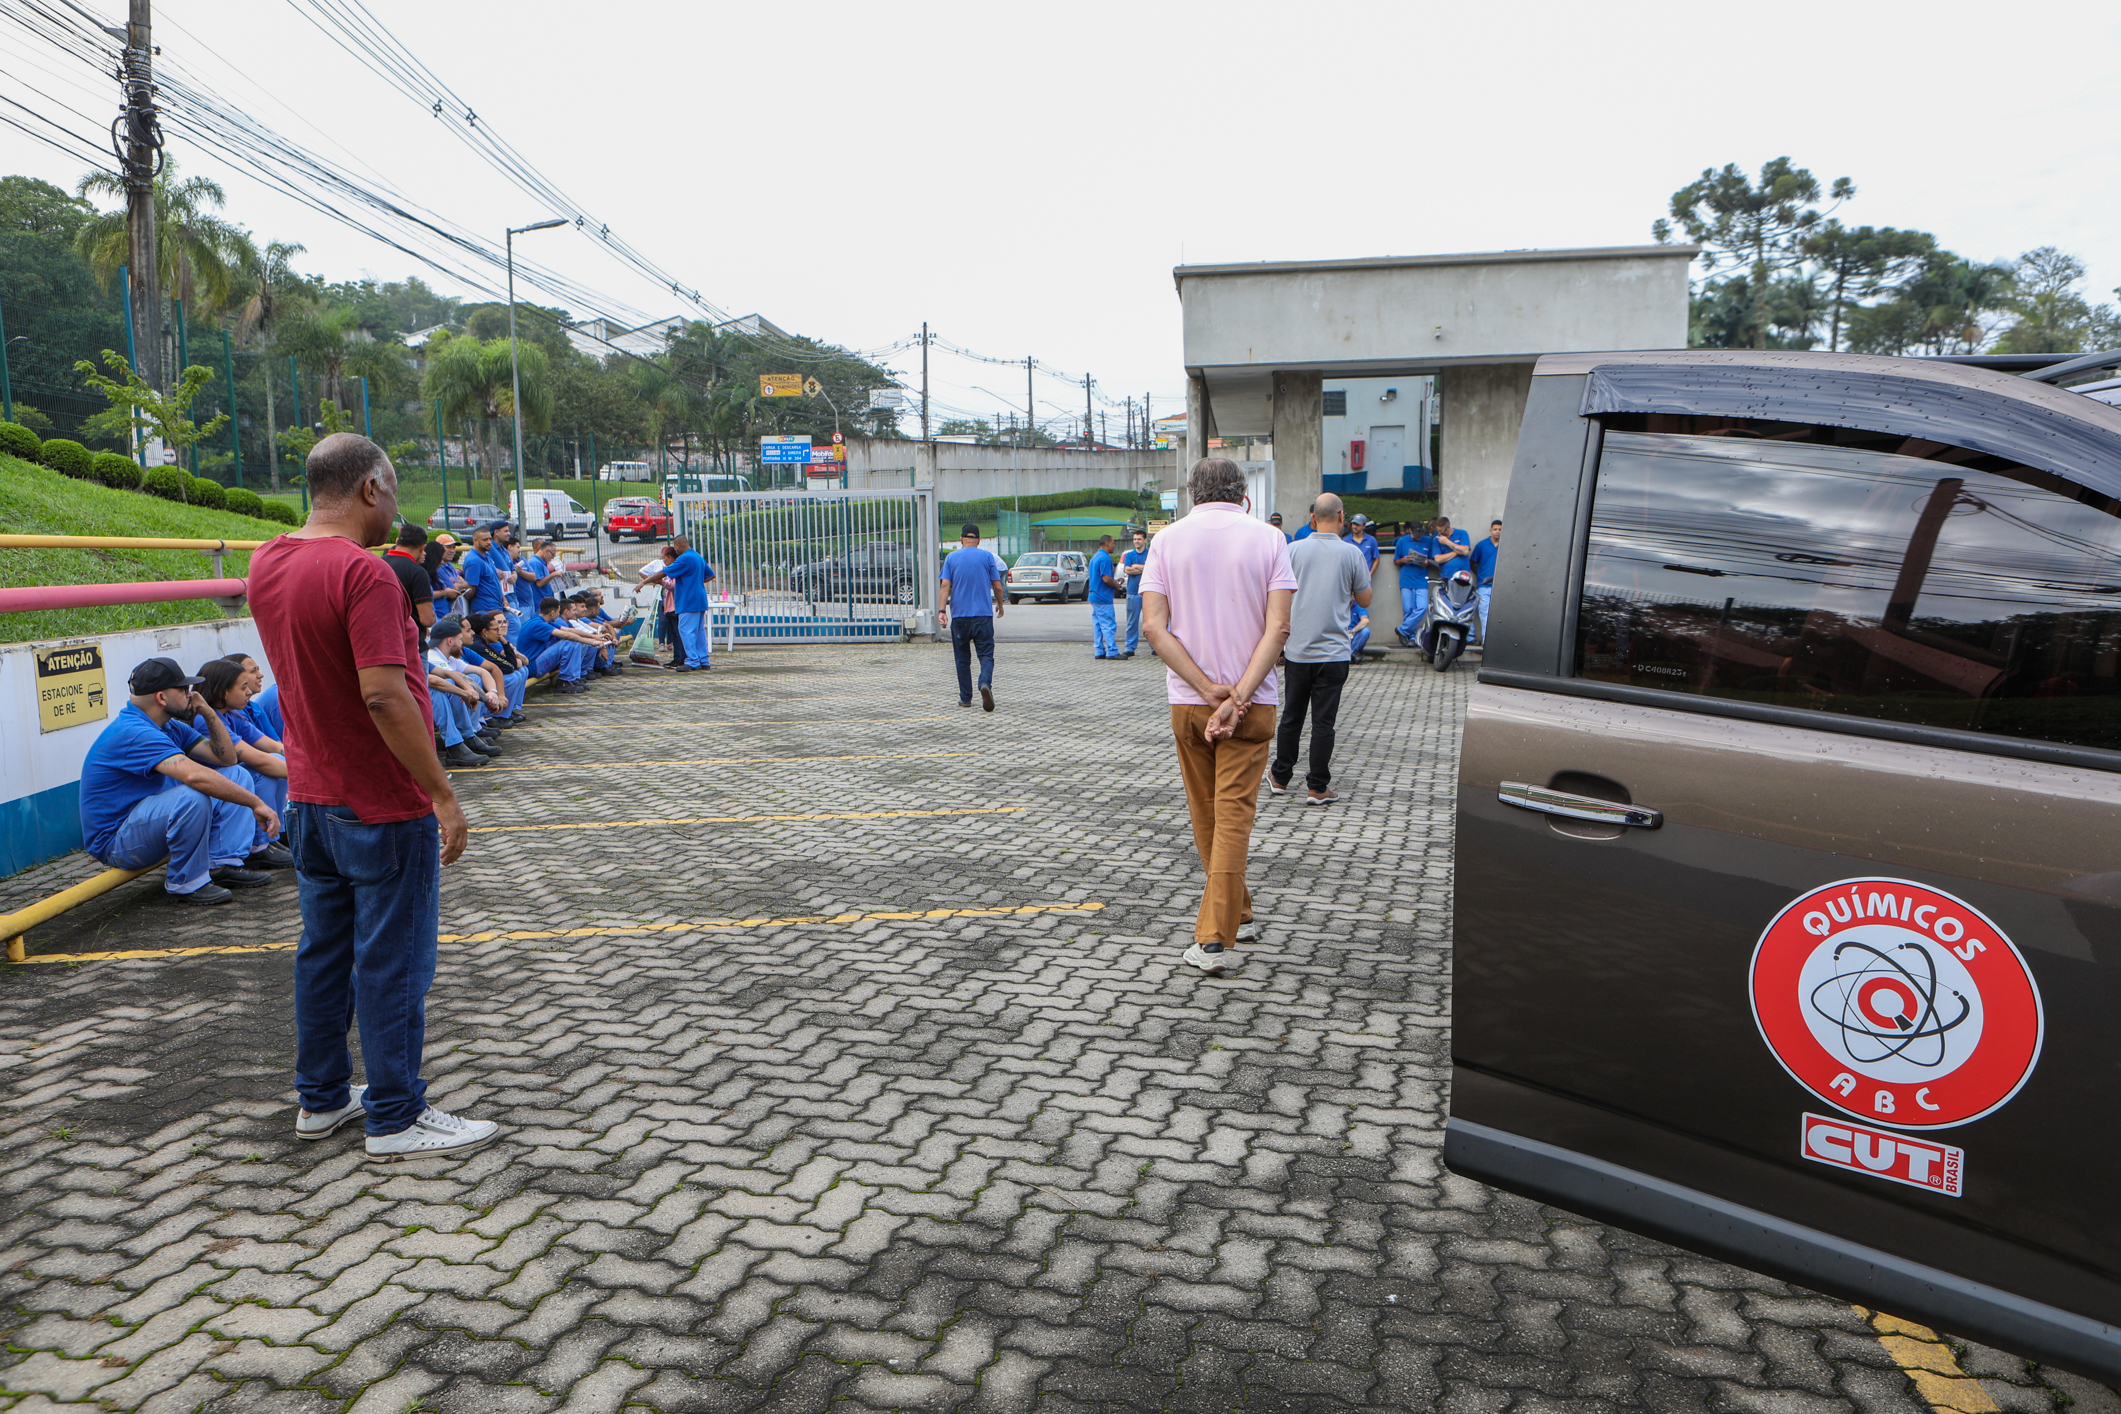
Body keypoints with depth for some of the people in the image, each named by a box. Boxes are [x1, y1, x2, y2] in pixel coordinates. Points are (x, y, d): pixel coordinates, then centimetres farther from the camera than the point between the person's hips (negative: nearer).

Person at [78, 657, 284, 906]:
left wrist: (208, 713, -5)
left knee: (236, 775, 7)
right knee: (192, 796, -37)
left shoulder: (171, 727, 6)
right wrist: (255, 803, -38)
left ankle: (224, 864, -6)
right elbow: (194, 775, -39)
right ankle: (185, 882, -17)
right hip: (115, 841, -10)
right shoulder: (133, 733, -26)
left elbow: (226, 758, 8)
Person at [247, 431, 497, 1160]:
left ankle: (321, 1097, 31)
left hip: (309, 796, 9)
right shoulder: (363, 574, -22)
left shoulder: (267, 563, 5)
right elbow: (383, 695, -28)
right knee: (391, 962, 2)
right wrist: (442, 793, -23)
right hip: (381, 802, -9)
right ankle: (396, 1118, 12)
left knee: (323, 950, 18)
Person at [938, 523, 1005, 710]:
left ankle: (965, 698, 14)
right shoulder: (988, 556, 4)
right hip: (983, 614, -1)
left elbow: (945, 585, -4)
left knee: (962, 658, 10)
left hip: (959, 615, 1)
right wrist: (999, 606, 19)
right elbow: (997, 586, 4)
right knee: (986, 654, -2)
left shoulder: (951, 557, 6)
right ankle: (985, 683, -29)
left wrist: (942, 611, -6)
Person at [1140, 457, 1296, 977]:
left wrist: (1208, 688, -12)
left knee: (1206, 813, 17)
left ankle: (1234, 909, 33)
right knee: (1234, 812, -1)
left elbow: (1153, 625, -9)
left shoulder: (1168, 540, 1)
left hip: (1187, 700, 2)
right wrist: (1239, 696, -16)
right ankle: (1216, 936, -8)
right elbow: (1277, 627, -12)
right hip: (1252, 701, -1)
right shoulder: (1267, 538, -1)